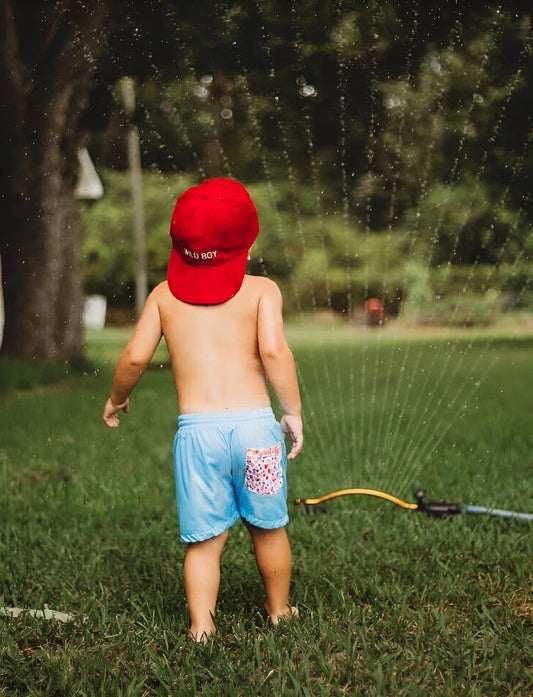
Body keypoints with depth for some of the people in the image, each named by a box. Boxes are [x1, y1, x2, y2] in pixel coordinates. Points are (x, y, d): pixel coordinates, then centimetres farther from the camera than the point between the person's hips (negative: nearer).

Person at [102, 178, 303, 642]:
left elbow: (135, 357, 3)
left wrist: (117, 399, 22)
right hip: (255, 423, 0)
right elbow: (274, 351, -12)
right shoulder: (261, 290, 3)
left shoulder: (165, 295, 9)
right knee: (269, 527, 18)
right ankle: (279, 612, 35)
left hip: (197, 427, 1)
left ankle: (201, 627, 2)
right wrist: (294, 413, -2)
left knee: (204, 538, 8)